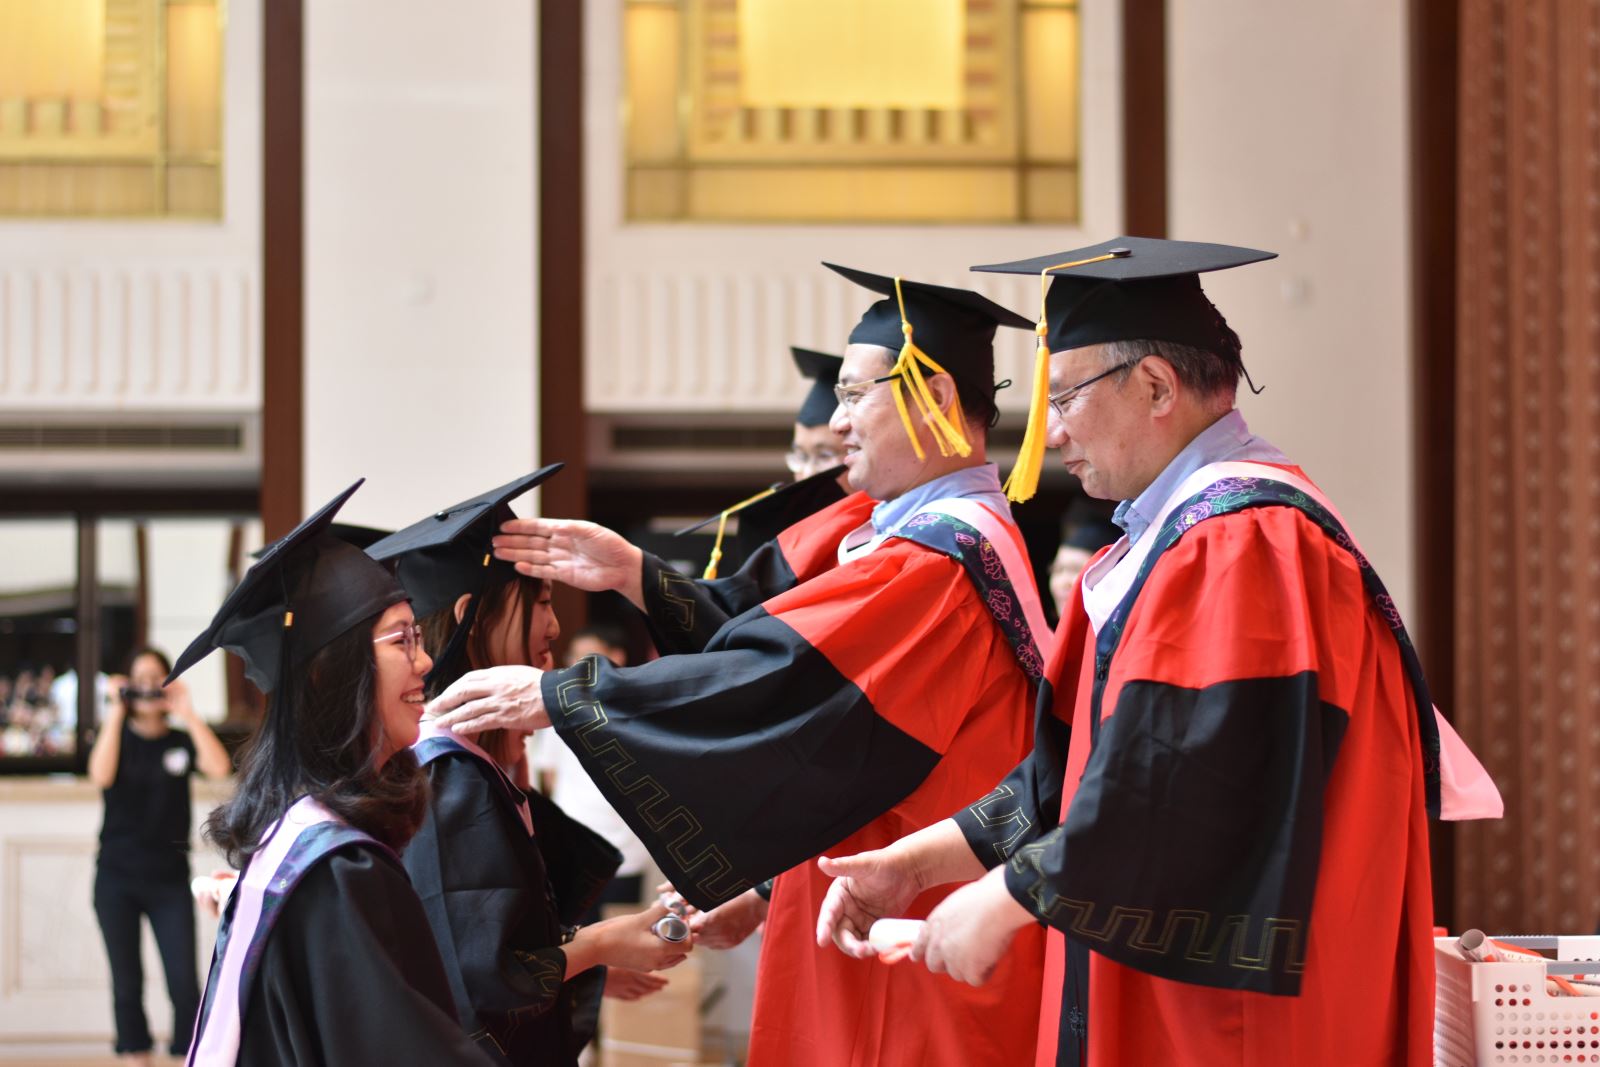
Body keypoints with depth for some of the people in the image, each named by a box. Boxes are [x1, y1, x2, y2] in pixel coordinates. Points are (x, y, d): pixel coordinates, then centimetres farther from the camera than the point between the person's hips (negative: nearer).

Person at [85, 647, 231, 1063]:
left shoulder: (182, 741, 4)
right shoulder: (117, 736, 5)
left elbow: (220, 768, -16)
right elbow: (101, 775, -17)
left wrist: (188, 713, -13)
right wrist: (116, 712, -14)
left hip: (170, 880, 0)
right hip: (117, 879, 1)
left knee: (184, 982, -8)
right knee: (127, 983, 4)